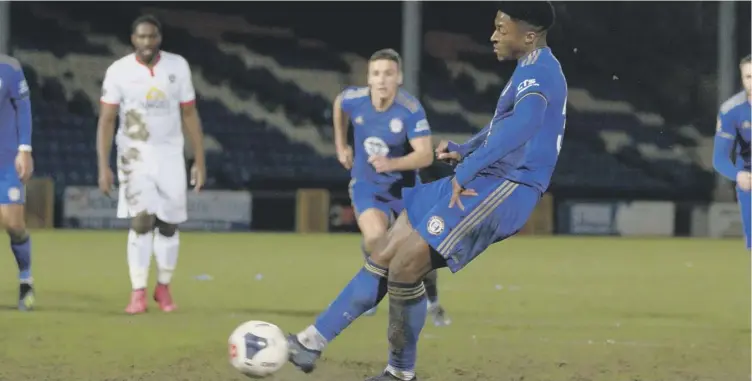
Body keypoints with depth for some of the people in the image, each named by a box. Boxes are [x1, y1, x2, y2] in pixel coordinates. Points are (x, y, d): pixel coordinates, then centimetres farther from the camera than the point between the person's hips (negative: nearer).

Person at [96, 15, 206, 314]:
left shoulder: (178, 67, -2)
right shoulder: (119, 71, -8)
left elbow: (190, 115, 5)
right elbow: (106, 120, -6)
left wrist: (200, 161, 2)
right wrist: (103, 167, -13)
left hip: (170, 155, 2)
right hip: (136, 155, -2)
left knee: (169, 225, 7)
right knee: (141, 220, -15)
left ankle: (164, 287, 26)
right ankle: (138, 293, -9)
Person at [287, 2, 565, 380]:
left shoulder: (539, 71, -15)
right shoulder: (531, 70, 18)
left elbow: (522, 124, -34)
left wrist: (466, 172, -34)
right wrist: (464, 150, 17)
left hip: (505, 190, -10)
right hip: (482, 184, 10)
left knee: (404, 266, -15)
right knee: (383, 256, 6)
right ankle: (313, 341, 8)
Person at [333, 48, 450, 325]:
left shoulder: (411, 110, -26)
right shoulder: (354, 99, -17)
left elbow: (426, 155, -30)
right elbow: (339, 104, 9)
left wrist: (392, 163, -45)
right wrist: (341, 145, 12)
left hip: (404, 186, 0)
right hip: (366, 185, 0)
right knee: (376, 237, -25)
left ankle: (432, 301, 35)